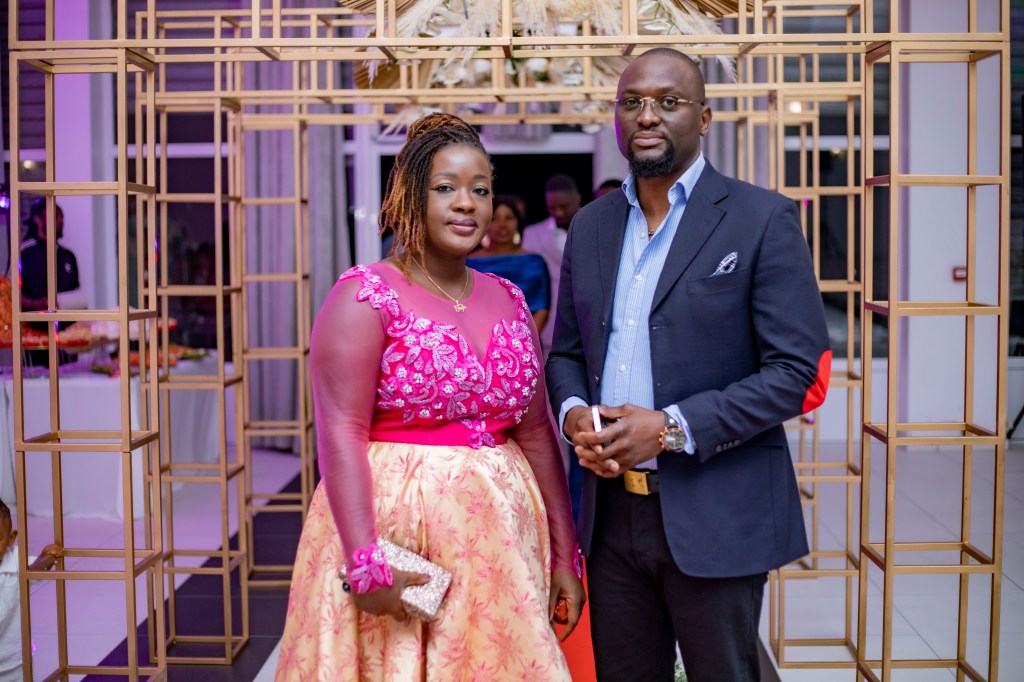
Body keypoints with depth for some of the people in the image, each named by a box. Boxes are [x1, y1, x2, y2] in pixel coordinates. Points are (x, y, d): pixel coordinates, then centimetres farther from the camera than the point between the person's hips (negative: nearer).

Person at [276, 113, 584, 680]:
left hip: (496, 540, 5)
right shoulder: (365, 297, -7)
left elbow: (535, 433, 12)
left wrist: (564, 553, 10)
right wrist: (367, 565, -21)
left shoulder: (508, 302, 10)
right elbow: (341, 436, -15)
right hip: (393, 523, -5)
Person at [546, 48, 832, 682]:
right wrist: (573, 412, -6)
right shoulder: (591, 225, 10)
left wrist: (671, 427, -19)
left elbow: (799, 370, -12)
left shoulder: (762, 219, -6)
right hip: (612, 510, 5)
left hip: (715, 516, -4)